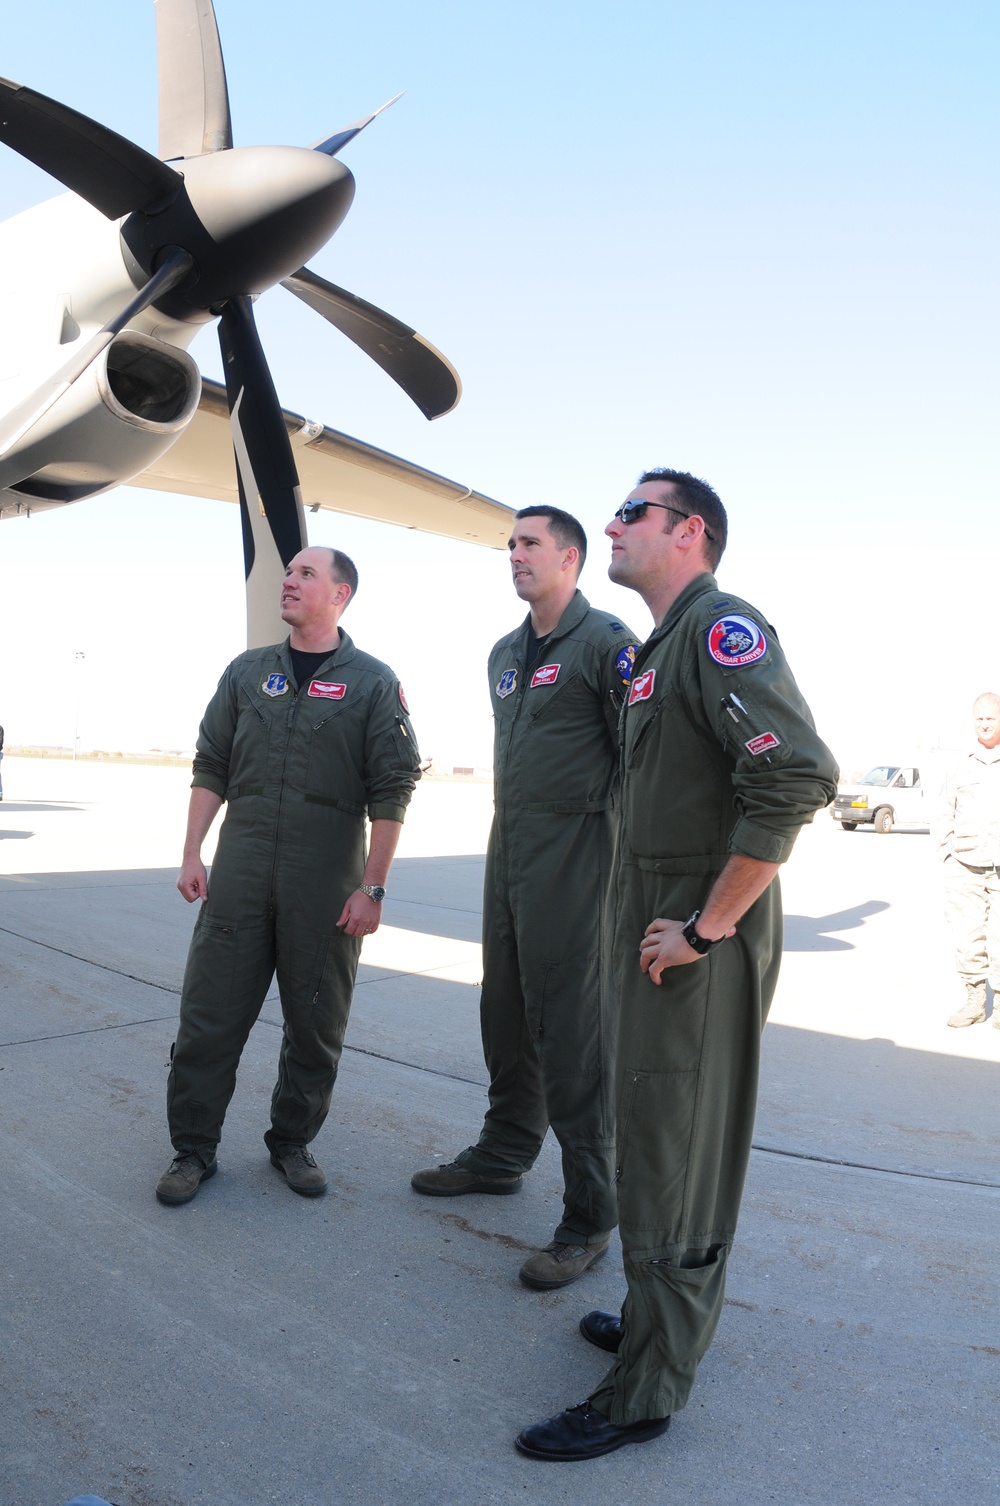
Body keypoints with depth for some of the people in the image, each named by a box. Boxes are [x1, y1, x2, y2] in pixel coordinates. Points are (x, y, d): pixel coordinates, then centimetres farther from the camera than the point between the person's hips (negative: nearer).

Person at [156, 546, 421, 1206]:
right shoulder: (248, 671, 11)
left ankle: (293, 1142, 27)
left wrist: (372, 886, -9)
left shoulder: (373, 682, 1)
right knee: (209, 1015, 5)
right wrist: (191, 854, 3)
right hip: (240, 875, 3)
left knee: (316, 1027, 8)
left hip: (327, 884, -2)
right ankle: (194, 1149, 21)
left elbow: (391, 793, -3)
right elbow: (211, 768, 12)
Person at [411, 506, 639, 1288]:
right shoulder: (506, 653, 16)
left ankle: (590, 1216, 10)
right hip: (508, 858, 8)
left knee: (573, 1035, -3)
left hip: (572, 863, -8)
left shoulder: (606, 643, -10)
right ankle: (503, 1154, 36)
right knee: (507, 1019, 18)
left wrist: (618, 856, -15)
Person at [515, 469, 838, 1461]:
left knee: (671, 1155, 1)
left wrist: (706, 926, -23)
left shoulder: (721, 626, -15)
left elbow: (799, 776, -28)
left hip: (699, 944, -10)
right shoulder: (660, 645, 16)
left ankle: (644, 1394, 17)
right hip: (659, 930, 10)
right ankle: (667, 1319, 39)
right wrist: (651, 920, 15)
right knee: (665, 1138, 20)